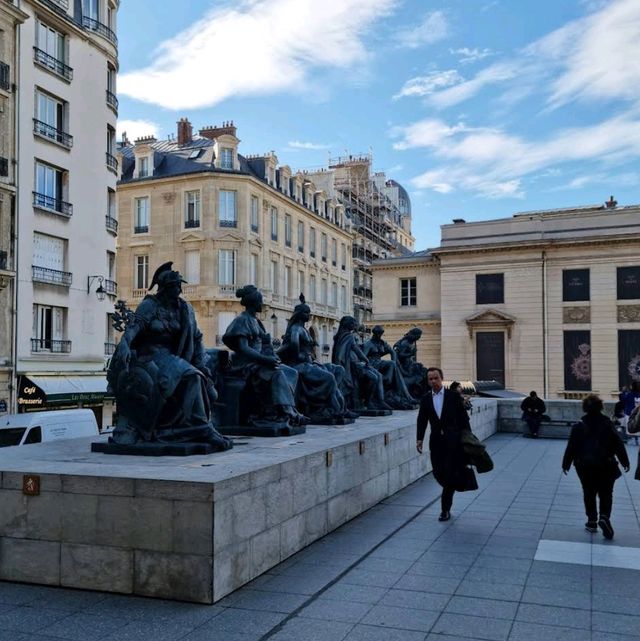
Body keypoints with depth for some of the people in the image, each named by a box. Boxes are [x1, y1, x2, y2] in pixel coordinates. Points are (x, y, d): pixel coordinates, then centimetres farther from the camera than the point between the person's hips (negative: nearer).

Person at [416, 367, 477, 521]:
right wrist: (419, 438, -4)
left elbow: (463, 417, 1)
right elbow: (422, 420, 8)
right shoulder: (425, 399, 7)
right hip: (436, 441, 4)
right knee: (439, 473, 3)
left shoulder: (453, 396, -1)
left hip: (453, 440, -3)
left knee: (449, 474, -9)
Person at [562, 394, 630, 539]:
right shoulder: (607, 424, -5)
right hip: (606, 466, 0)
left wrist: (566, 464, 7)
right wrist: (625, 461, 9)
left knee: (589, 494, 13)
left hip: (585, 466, 0)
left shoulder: (579, 426, -5)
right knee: (606, 494, 8)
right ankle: (604, 517, -13)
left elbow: (571, 447, -3)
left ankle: (592, 521, 16)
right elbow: (619, 444, -1)